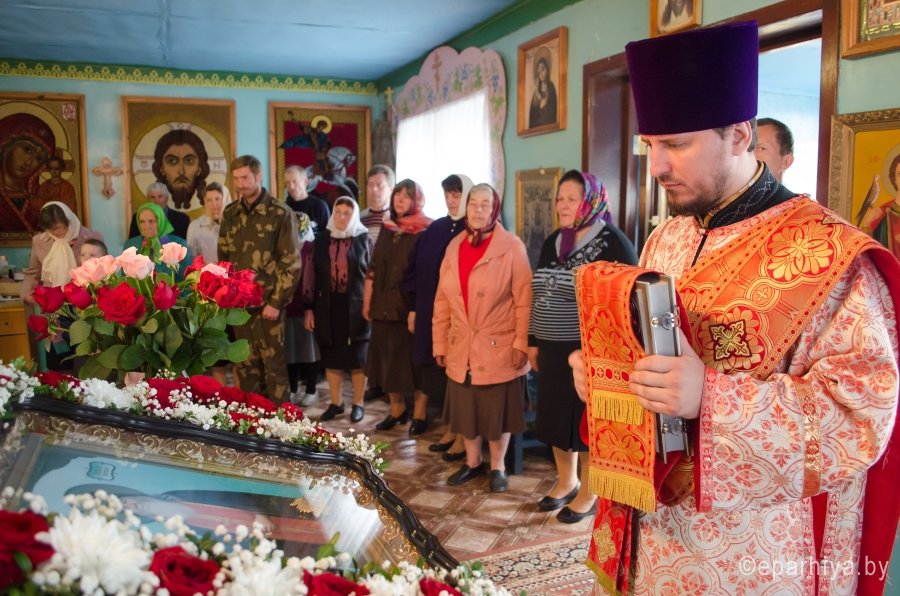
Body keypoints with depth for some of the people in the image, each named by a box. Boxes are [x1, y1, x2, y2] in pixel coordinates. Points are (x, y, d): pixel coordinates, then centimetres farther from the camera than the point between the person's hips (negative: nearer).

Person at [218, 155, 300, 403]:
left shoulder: (280, 213, -7)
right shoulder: (230, 213, 9)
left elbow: (291, 263, -9)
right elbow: (223, 257, 15)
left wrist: (276, 302, -13)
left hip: (267, 302, -5)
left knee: (274, 365, 1)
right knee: (245, 366, 12)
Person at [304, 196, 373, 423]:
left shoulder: (364, 240, 0)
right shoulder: (322, 240, 5)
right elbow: (312, 275, 5)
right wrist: (309, 308, 2)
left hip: (356, 307, -2)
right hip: (327, 306, 3)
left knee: (357, 357, 4)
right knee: (331, 357, 8)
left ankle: (358, 403, 17)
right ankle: (336, 402, 21)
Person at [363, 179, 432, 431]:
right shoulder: (387, 228, 11)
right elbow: (373, 267, 12)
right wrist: (367, 301, 9)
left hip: (411, 305, -5)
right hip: (384, 304, 6)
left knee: (413, 357, 3)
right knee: (387, 356, 11)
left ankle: (420, 412, 17)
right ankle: (396, 408, 25)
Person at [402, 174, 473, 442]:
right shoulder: (435, 229, 10)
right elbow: (416, 269, 12)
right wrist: (413, 308, 9)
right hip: (431, 313, 5)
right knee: (440, 370, 9)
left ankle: (464, 434, 10)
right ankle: (454, 429, 22)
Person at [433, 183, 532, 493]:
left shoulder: (512, 247, -8)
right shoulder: (455, 246, 7)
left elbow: (524, 300, -11)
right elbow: (443, 300, 9)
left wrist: (521, 344, -15)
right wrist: (440, 343, 8)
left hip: (499, 348, -4)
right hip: (461, 348, 5)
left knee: (497, 410, 8)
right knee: (466, 408, 14)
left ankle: (497, 467, 27)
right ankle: (472, 462, 34)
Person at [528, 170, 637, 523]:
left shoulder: (613, 243, -12)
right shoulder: (553, 242, 10)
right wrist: (534, 341, 14)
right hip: (553, 349, 7)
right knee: (557, 417, 15)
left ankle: (589, 493, 23)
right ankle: (566, 482, 35)